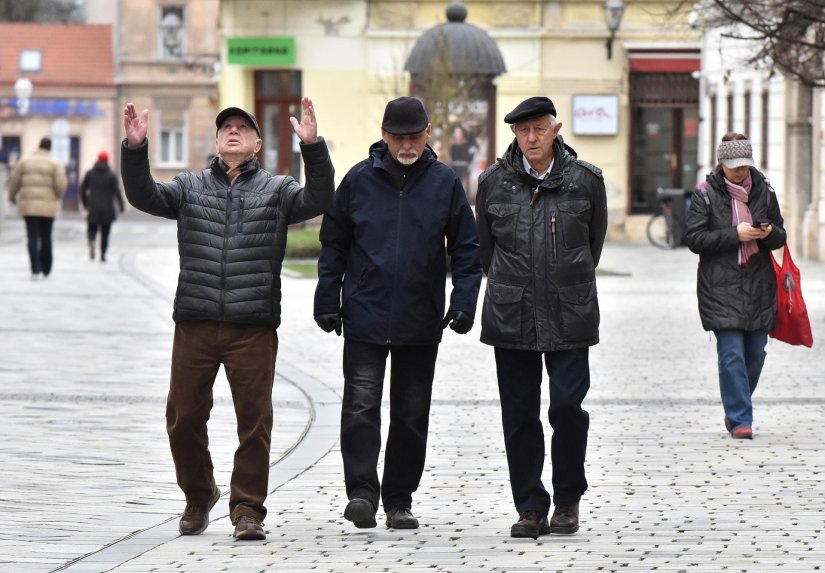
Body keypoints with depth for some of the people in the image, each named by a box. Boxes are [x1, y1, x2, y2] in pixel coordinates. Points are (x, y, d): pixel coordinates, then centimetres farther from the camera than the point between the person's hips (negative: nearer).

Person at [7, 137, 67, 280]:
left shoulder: (24, 162, 4)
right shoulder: (56, 164, -2)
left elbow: (14, 181, 5)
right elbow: (60, 185, -9)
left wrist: (12, 197, 22)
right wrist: (57, 197, 12)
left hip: (28, 205, 0)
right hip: (48, 206, 0)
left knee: (33, 238, -2)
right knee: (46, 238, 14)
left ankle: (36, 271, -13)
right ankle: (46, 270, 22)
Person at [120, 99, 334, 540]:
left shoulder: (276, 189, 9)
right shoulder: (190, 187, 12)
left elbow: (318, 201, -6)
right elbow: (144, 196, -1)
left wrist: (312, 147, -19)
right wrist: (135, 149, -16)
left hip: (253, 326, -1)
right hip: (195, 324, 1)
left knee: (254, 419, -2)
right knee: (184, 416, 5)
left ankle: (247, 510, 6)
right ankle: (198, 495, 26)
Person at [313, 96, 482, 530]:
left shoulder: (444, 183, 1)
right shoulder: (359, 180, 0)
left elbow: (466, 249, 6)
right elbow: (333, 246, 6)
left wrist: (464, 300, -5)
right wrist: (327, 302, 3)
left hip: (421, 323, 1)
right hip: (365, 319, -1)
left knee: (412, 414, 7)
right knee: (361, 407, -11)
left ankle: (400, 500, 16)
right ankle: (362, 491, -9)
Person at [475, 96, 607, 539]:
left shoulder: (585, 180, 0)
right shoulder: (494, 182, 3)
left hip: (569, 315, -2)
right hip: (511, 316, 2)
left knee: (567, 406, -9)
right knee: (519, 415, 3)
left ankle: (568, 499, 11)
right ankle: (531, 509, 11)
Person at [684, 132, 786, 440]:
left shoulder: (764, 191, 7)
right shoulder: (705, 195, -2)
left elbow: (781, 237, 14)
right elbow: (694, 239, -7)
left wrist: (770, 233, -10)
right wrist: (735, 235, -16)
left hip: (759, 285, 4)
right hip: (721, 286, -3)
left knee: (755, 354, 7)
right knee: (731, 354, -9)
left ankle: (736, 411, 24)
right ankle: (740, 420, -6)